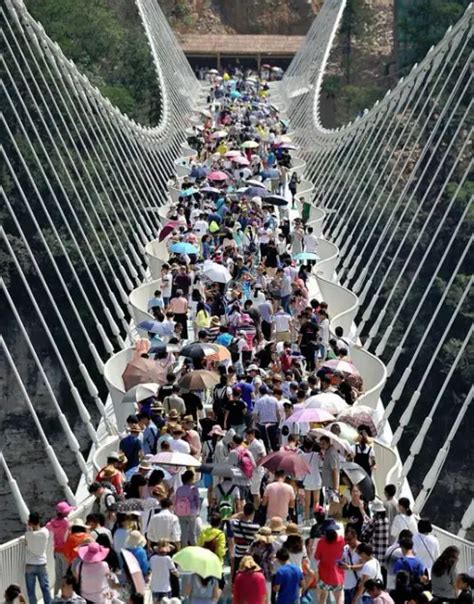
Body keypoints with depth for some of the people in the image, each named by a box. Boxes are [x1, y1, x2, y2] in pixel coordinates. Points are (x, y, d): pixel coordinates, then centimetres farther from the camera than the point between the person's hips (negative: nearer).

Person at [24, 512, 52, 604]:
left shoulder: (28, 534, -18)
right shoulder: (45, 532, -11)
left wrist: (29, 528, 6)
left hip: (30, 565, -2)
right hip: (42, 564, 2)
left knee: (31, 590, 8)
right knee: (45, 587, 15)